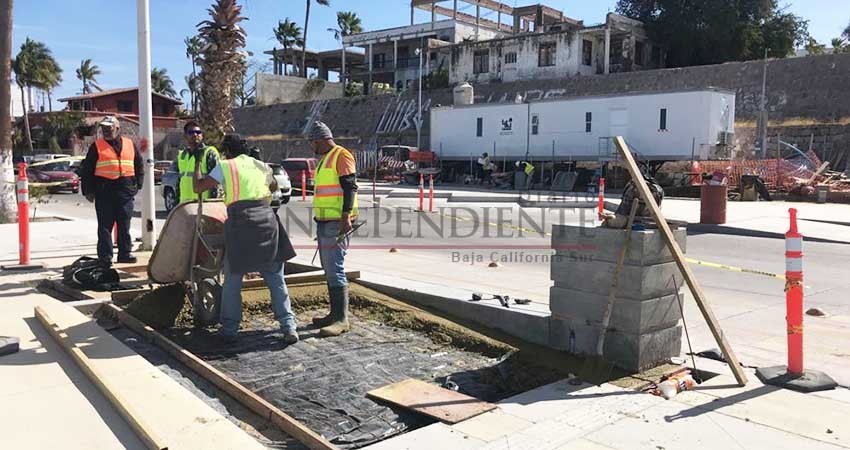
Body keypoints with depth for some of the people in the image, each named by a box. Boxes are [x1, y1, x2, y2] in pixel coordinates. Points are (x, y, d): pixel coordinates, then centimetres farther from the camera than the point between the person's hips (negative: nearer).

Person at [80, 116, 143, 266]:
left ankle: (125, 253, 17)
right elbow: (86, 170, 4)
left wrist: (137, 184, 11)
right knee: (105, 226, 0)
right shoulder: (97, 146, 4)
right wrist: (88, 191, -1)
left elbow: (139, 165, 20)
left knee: (124, 225, 8)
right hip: (104, 191, -2)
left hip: (125, 191, 2)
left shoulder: (129, 144, 12)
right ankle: (105, 256, 3)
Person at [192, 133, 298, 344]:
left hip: (240, 222, -3)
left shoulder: (225, 167, 5)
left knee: (233, 279, 10)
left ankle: (229, 328, 16)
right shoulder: (261, 165, 19)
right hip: (267, 219, 3)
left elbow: (197, 187, 6)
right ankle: (289, 326, 2)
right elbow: (274, 186, 38)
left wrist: (198, 166, 22)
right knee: (276, 278, 8)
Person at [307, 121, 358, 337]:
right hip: (324, 222, 10)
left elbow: (350, 187, -17)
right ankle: (335, 314, 21)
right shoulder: (325, 159, 22)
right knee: (329, 269, 13)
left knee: (335, 270, -12)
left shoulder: (342, 155, -9)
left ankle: (342, 319, -9)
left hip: (337, 223, -10)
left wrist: (346, 217, -25)